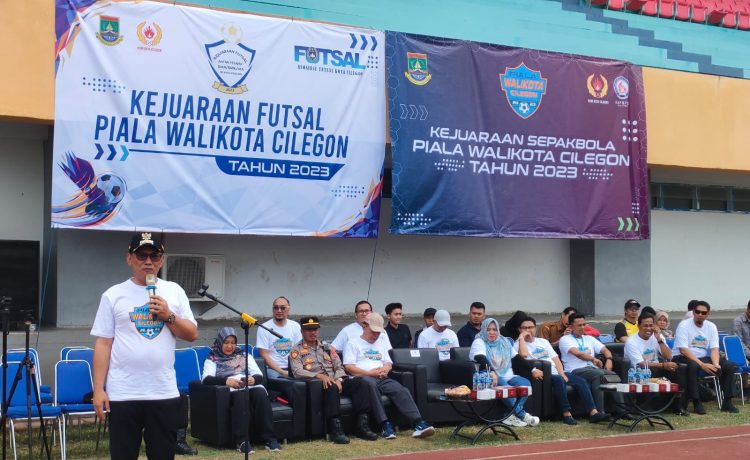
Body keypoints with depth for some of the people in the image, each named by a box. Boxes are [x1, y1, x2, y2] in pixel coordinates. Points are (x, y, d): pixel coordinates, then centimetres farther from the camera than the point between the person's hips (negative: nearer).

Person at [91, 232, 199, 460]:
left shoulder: (174, 291, 7)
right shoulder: (113, 295, 1)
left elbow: (192, 334, 6)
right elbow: (103, 344, -1)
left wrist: (168, 315, -11)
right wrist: (98, 389, -5)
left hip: (164, 393, 2)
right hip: (122, 394, -2)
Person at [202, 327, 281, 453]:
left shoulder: (244, 355, 26)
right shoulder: (212, 359, 16)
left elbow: (259, 375, 15)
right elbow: (206, 379, -4)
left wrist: (254, 379, -11)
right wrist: (226, 380, -21)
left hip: (250, 386, 3)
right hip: (229, 390, -3)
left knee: (261, 393, -33)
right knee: (241, 394, -38)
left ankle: (269, 438, -34)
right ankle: (242, 441, -40)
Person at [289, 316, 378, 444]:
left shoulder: (327, 348, 26)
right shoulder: (297, 350, 9)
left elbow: (339, 367, 17)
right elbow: (297, 371, -7)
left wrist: (338, 380, -6)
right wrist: (320, 376, -21)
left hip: (336, 381, 5)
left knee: (359, 382, -21)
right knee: (331, 387, -39)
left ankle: (362, 425, -26)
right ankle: (336, 429, -41)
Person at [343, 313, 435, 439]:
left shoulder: (380, 344, 31)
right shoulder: (353, 343, 11)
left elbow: (389, 363, 28)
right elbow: (348, 367, -1)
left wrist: (385, 369, 2)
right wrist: (370, 373, -11)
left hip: (382, 379, 5)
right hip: (362, 378, -5)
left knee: (400, 390, -25)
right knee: (371, 383, -41)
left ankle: (418, 423, -40)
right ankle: (385, 425, -44)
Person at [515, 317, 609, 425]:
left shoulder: (543, 341, 24)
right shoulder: (519, 344, 7)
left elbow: (555, 358, 16)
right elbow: (523, 354, -18)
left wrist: (562, 373, -1)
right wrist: (521, 337, -8)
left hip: (556, 373, 6)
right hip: (542, 375, -6)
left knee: (581, 381, -14)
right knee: (558, 379, -36)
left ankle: (593, 412, -20)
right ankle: (566, 414, -37)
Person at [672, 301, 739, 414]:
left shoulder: (711, 327, 6)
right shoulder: (684, 325, -11)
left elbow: (714, 349, -2)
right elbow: (683, 350, -20)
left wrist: (715, 364, -23)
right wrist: (702, 365, -28)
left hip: (703, 358, 6)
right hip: (683, 358, -6)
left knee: (730, 366, -11)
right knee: (692, 366, -39)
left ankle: (727, 402, -6)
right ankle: (696, 403, -30)